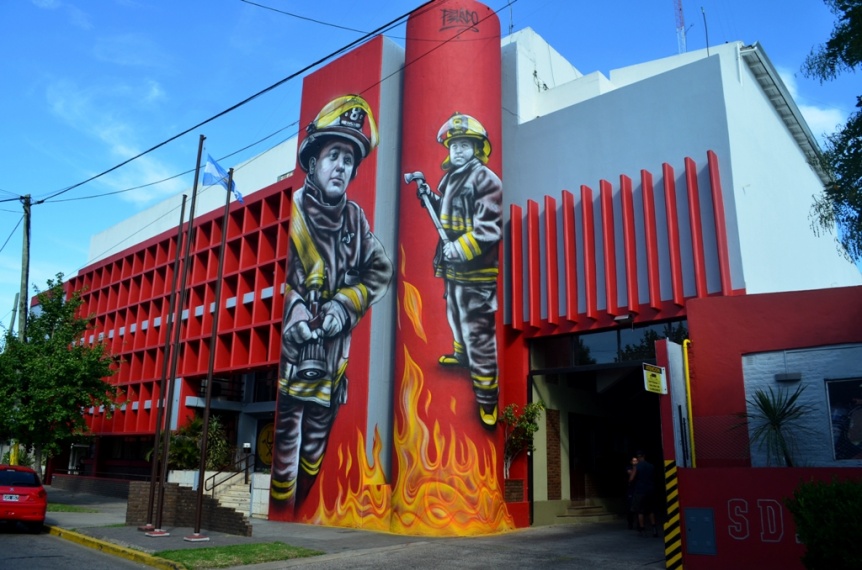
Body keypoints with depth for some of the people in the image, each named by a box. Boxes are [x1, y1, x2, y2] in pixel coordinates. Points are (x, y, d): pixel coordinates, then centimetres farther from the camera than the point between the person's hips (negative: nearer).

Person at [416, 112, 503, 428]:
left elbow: (488, 233, -25)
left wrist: (454, 251, -25)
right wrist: (429, 197, 9)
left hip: (476, 272, -9)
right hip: (454, 268, 9)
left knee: (478, 331, -7)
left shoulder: (485, 180, -16)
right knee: (456, 317, 28)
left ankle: (487, 395, 4)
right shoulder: (451, 179, 11)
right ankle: (462, 354, 54)